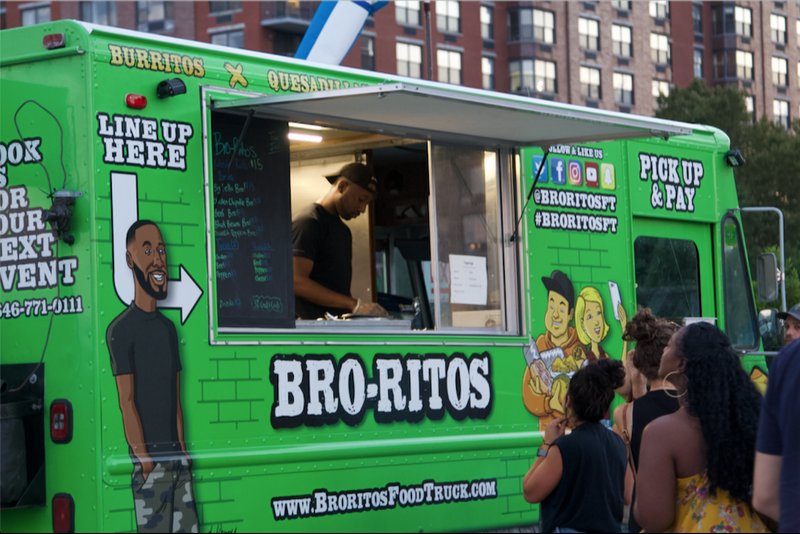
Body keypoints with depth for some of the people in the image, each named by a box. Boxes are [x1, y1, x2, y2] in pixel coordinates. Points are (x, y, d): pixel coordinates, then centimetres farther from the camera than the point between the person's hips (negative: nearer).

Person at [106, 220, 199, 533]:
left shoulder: (168, 328, 15)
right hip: (149, 458, -7)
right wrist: (144, 458, -14)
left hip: (176, 455, 7)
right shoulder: (122, 329, -7)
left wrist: (182, 447, 10)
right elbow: (126, 401, -11)